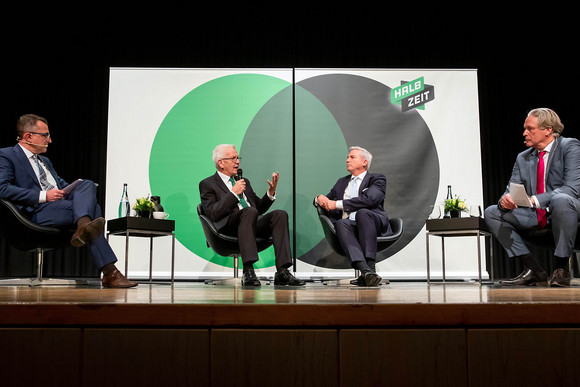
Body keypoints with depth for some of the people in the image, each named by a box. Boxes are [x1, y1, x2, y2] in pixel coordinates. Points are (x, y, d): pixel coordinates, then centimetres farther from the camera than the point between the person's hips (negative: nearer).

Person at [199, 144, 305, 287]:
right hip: (228, 229, -6)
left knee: (280, 214, -22)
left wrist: (271, 192, 12)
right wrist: (233, 193, -8)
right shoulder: (207, 184, 11)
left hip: (254, 224, 6)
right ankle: (248, 272, -43)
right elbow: (213, 214, -5)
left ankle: (282, 272, -30)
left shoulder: (244, 181, 31)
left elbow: (259, 208, 29)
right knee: (250, 211, -36)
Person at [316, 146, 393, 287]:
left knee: (362, 212, -37)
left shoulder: (377, 179, 13)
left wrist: (338, 204, -10)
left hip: (375, 223, -3)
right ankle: (365, 270, -51)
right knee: (341, 223, -33)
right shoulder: (342, 182, 33)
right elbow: (328, 200, 34)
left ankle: (371, 266, -42)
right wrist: (320, 198, 7)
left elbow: (369, 199, -7)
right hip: (349, 224, 3)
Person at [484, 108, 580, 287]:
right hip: (535, 216, 6)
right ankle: (534, 270, -11)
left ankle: (561, 269, -24)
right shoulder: (523, 158, 13)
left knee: (560, 200, -40)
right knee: (491, 212, -8)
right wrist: (506, 200, -19)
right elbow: (511, 190, 8)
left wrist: (535, 199, -30)